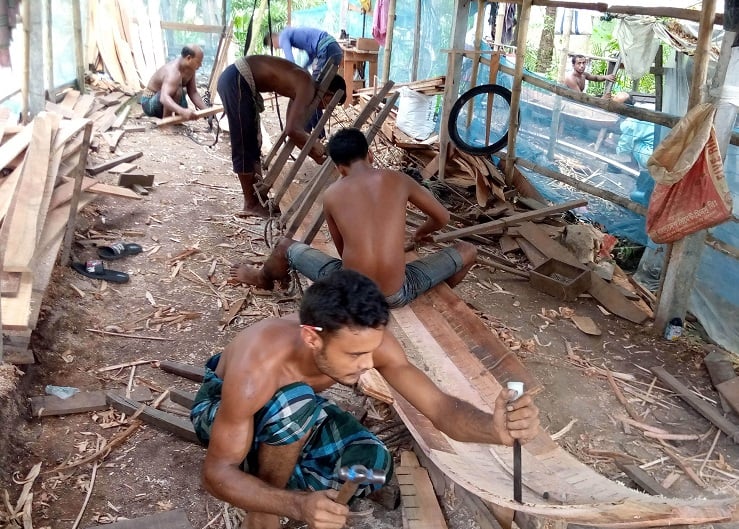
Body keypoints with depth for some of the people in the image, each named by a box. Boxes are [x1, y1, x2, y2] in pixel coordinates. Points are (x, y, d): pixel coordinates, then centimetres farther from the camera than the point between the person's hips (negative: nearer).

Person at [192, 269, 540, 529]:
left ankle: (267, 471, 1)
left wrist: (495, 429, -51)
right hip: (223, 407, -4)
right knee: (297, 403, -40)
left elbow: (441, 407, -28)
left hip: (294, 412, 5)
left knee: (373, 465, -22)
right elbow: (217, 473, -35)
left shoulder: (367, 340, -30)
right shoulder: (258, 371, -43)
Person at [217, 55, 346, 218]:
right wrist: (314, 146, -9)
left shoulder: (302, 85, 14)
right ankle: (251, 204, 8)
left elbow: (294, 128, 21)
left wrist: (314, 153, 19)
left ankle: (259, 193, 25)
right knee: (244, 147, -2)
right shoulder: (307, 88, -14)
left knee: (252, 142, 16)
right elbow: (292, 130, -26)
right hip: (236, 81, -10)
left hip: (238, 79, 10)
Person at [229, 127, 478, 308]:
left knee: (286, 246, 25)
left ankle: (262, 279, 56)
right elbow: (442, 218, 17)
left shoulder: (332, 193, 2)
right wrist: (421, 233, 40)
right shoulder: (399, 180, 3)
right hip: (397, 295, 0)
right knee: (467, 250, 20)